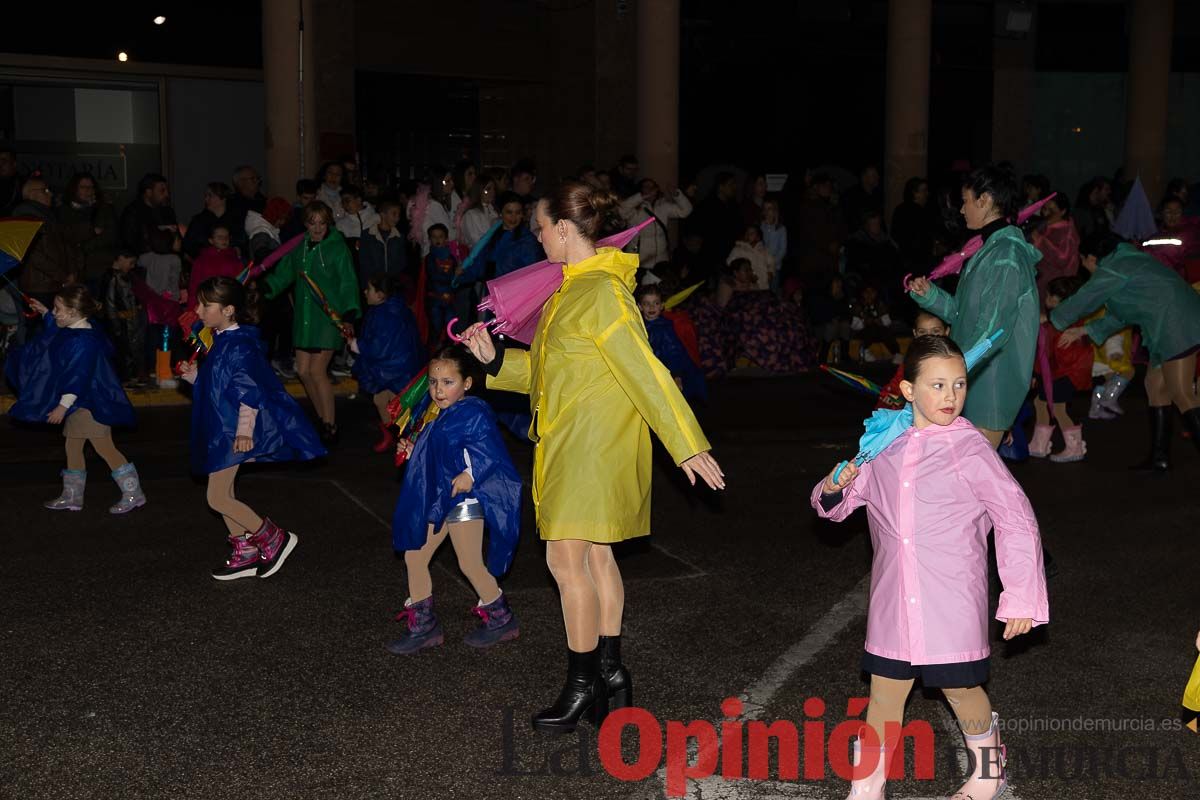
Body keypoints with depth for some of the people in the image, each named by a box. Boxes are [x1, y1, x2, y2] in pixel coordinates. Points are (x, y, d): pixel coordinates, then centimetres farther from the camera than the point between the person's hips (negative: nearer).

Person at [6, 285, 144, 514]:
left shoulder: (83, 341, -24)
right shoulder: (72, 331, 8)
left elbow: (78, 377, -26)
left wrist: (63, 406, -24)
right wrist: (45, 313, 32)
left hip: (91, 405, -11)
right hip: (78, 403, 11)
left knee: (104, 448, -7)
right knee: (72, 446, 15)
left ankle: (133, 494, 0)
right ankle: (72, 497, 24)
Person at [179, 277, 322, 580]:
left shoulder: (238, 345, -19)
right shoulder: (220, 342, 11)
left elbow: (249, 391, -24)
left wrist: (244, 430, -28)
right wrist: (195, 377, 10)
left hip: (234, 435, -10)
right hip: (221, 431, 10)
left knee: (218, 498, -8)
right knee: (223, 494, 15)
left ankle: (275, 538, 3)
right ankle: (245, 553, 25)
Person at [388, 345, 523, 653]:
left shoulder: (474, 413, -14)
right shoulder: (438, 417, 13)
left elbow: (491, 452, -23)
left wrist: (472, 475, -34)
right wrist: (413, 453, 11)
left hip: (464, 500, -9)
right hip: (436, 501, 9)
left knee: (470, 565, -5)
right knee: (414, 556, 8)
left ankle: (501, 619, 15)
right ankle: (422, 626, 19)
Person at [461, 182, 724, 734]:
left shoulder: (604, 293, -18)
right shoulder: (571, 288, 13)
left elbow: (646, 373, -20)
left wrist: (687, 445, -20)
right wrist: (495, 361, 6)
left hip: (595, 445, -10)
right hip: (570, 441, 10)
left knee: (567, 559, -6)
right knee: (595, 557, 14)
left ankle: (582, 686, 6)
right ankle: (609, 672, 24)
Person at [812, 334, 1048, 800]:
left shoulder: (971, 450, -9)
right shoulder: (883, 444, 4)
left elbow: (1017, 521, -5)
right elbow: (837, 506, 15)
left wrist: (1021, 598, -5)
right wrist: (835, 486, -9)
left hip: (952, 601, -3)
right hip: (893, 600, 4)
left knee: (958, 687, 9)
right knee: (885, 691, 10)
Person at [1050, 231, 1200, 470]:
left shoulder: (1110, 271, -7)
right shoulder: (1126, 261, 23)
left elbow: (1080, 302, 1)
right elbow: (1120, 314, 27)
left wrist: (1049, 317, 18)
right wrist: (1083, 331, 29)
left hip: (1176, 324, -10)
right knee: (1156, 386, 14)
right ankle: (1159, 457, 16)